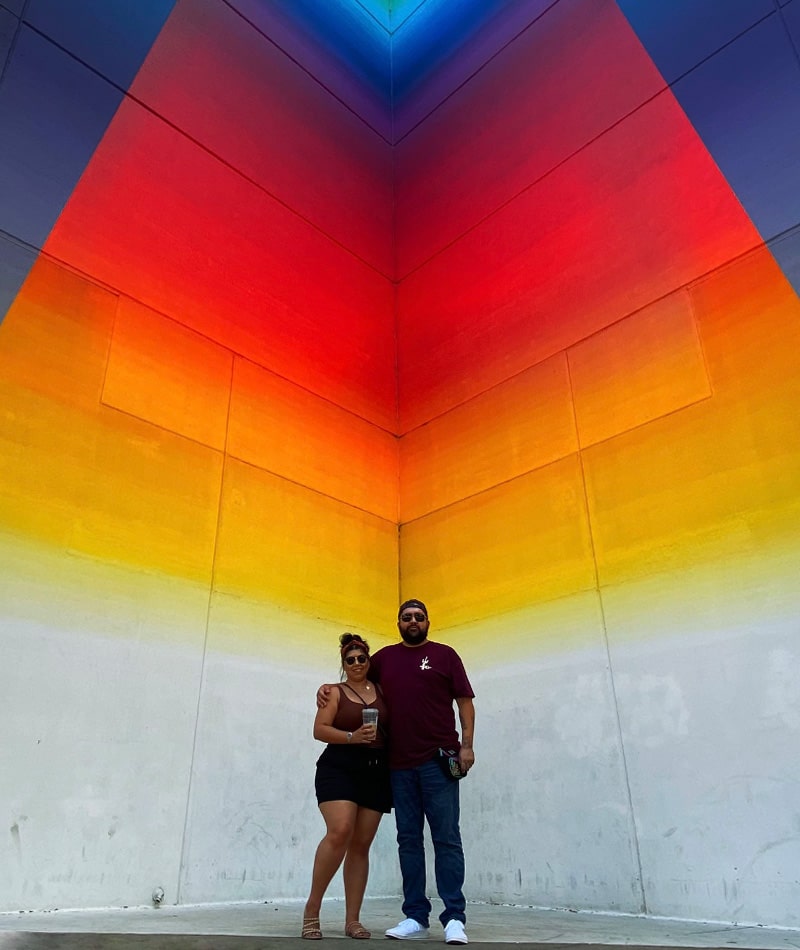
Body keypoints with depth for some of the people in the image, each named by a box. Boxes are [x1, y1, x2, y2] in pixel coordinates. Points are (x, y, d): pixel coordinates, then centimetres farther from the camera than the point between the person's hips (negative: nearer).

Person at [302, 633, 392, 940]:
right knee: (339, 832, -20)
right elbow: (319, 730, -5)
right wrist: (352, 737, -18)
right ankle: (312, 909, -4)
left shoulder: (382, 691, 10)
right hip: (339, 768, -3)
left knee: (361, 845, 5)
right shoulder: (336, 692, 4)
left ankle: (352, 920, 13)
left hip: (376, 772, 3)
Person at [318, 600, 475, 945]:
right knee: (408, 839, 7)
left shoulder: (445, 654, 5)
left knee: (446, 838, -2)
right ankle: (415, 917, 14)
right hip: (399, 765, 3)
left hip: (438, 761, -3)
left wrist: (466, 744, -7)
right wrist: (327, 687, 7)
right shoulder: (384, 657, 12)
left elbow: (464, 701, 2)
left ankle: (454, 918, 3)